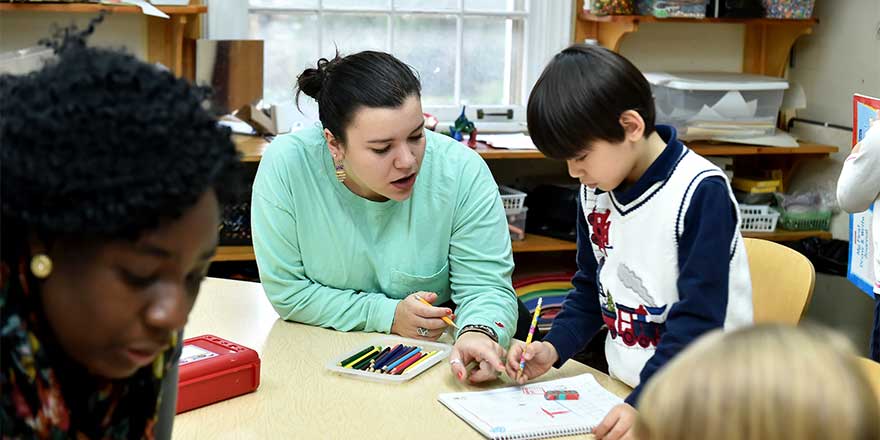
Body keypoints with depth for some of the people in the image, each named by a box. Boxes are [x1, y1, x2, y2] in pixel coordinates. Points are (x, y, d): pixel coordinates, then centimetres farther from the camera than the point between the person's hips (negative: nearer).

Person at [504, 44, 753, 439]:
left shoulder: (701, 193, -17)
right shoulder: (596, 190, 4)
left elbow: (698, 320, -19)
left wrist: (645, 405, -26)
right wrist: (554, 348, 2)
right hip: (623, 387, 5)